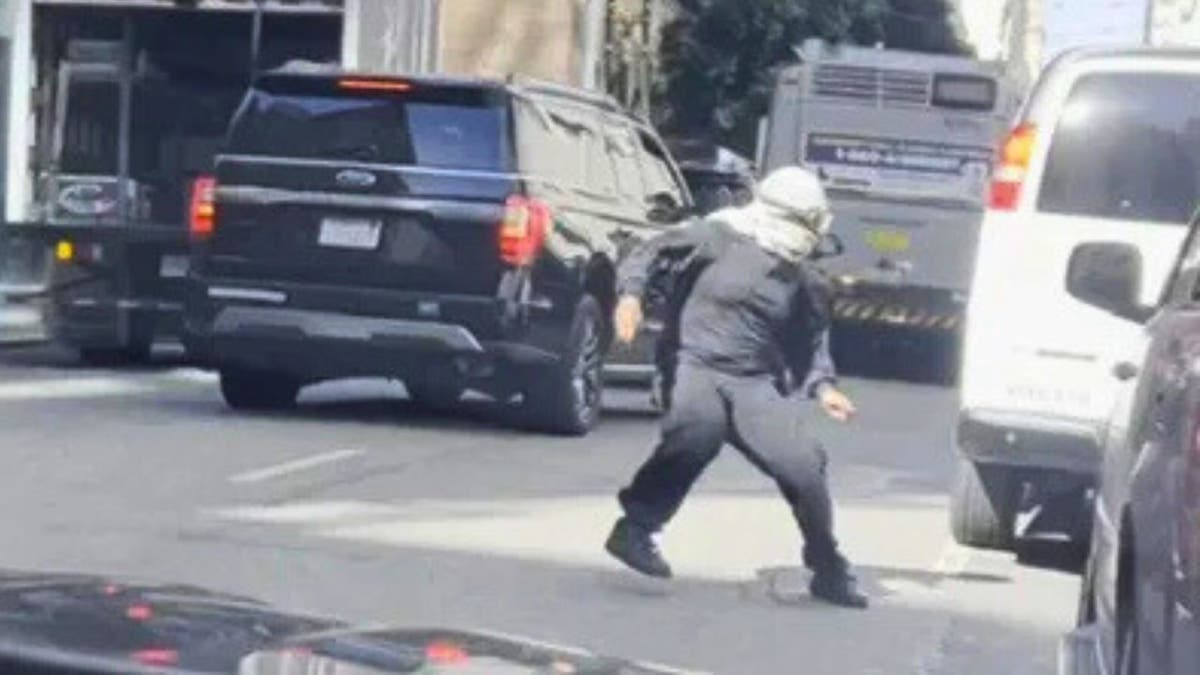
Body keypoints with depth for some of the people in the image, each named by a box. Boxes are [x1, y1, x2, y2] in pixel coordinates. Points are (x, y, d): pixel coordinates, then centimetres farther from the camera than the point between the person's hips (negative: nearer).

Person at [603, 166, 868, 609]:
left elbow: (811, 341, 23)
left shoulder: (803, 282, 16)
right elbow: (651, 256, -4)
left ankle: (829, 571, 14)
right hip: (693, 366, -5)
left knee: (802, 463, -9)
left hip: (755, 385, 5)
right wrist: (630, 295, -24)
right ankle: (636, 529, -27)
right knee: (700, 427, -38)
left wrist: (823, 387, 5)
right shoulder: (717, 238, -1)